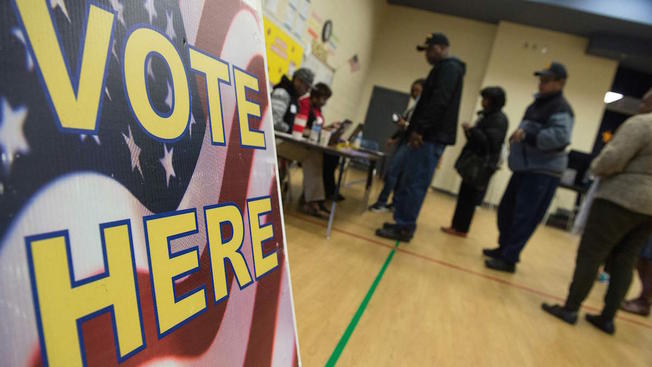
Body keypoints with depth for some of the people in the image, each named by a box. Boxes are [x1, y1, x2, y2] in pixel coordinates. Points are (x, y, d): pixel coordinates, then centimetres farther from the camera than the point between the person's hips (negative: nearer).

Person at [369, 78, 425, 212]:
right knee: (398, 175, 9)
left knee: (392, 172, -13)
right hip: (402, 142, 9)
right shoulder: (412, 107, 18)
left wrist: (406, 125, -26)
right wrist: (393, 138, 9)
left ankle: (381, 203, -5)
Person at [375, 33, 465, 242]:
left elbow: (438, 102, -19)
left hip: (431, 137, -10)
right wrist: (415, 129, 17)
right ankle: (403, 224, 15)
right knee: (409, 183, 10)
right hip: (429, 136, 10)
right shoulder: (444, 69, 27)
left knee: (414, 184, -9)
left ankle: (404, 228, -3)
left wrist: (419, 129, -22)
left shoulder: (449, 67, -5)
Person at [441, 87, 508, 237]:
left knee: (469, 197, -4)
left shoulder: (499, 119, -12)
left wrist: (471, 130, -19)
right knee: (464, 196, 10)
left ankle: (461, 228, 4)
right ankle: (457, 225, 17)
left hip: (483, 165, -9)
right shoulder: (487, 116, 17)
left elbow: (490, 141, -23)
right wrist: (470, 131, 4)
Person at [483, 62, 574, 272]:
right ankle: (505, 248, 27)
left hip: (543, 172, -10)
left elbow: (561, 137, -26)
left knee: (524, 217, -9)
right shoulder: (539, 103, 19)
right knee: (506, 210, 13)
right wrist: (518, 138, 16)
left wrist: (527, 136, -28)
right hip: (525, 167, 10)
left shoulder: (561, 108, -11)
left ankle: (509, 259, -3)